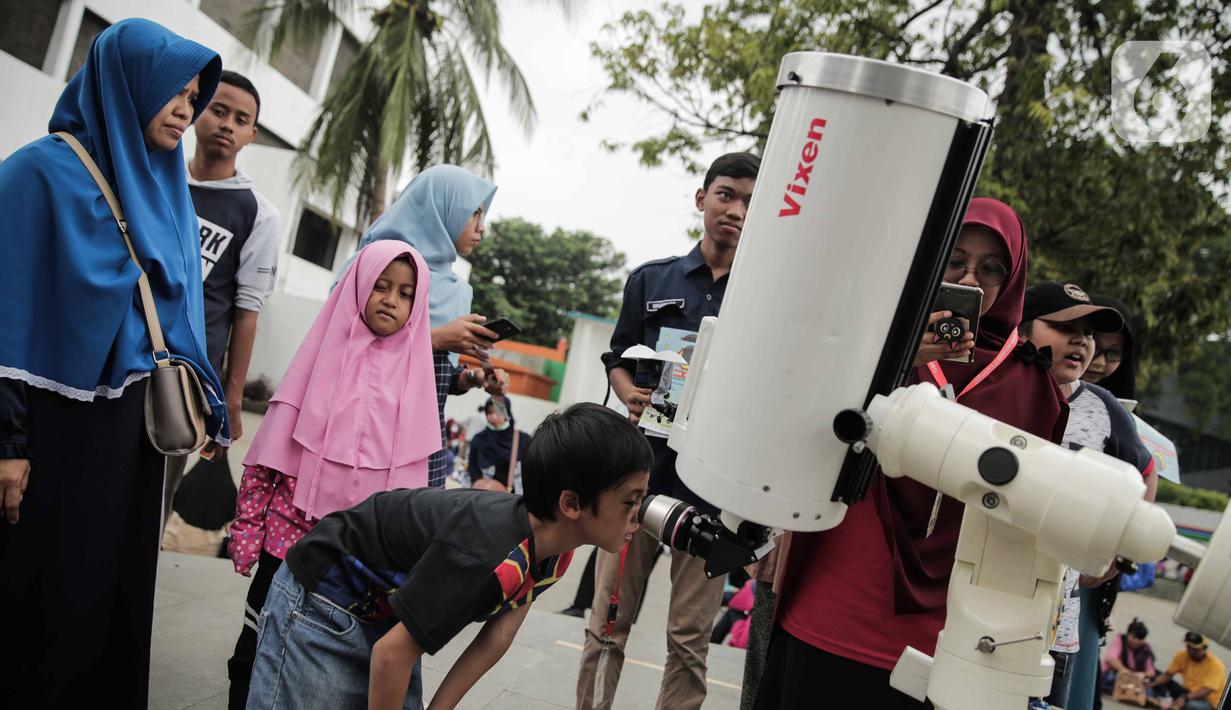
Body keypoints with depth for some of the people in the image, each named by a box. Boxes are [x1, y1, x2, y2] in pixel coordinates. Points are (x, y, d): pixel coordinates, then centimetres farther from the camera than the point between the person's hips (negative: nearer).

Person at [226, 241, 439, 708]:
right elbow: (270, 451, 0)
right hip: (292, 532, -1)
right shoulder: (326, 350, 0)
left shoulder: (412, 372, 3)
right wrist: (246, 530, -4)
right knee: (258, 651, 6)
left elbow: (408, 476, 6)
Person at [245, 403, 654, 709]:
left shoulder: (556, 553, -11)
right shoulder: (486, 556, -39)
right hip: (322, 604, -8)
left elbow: (497, 635, -5)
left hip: (387, 614, 8)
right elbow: (391, 654, -30)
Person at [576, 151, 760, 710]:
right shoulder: (651, 280, 9)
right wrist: (632, 398, -7)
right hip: (644, 469, 2)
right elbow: (618, 360, 14)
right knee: (607, 624, 7)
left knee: (690, 638, 5)